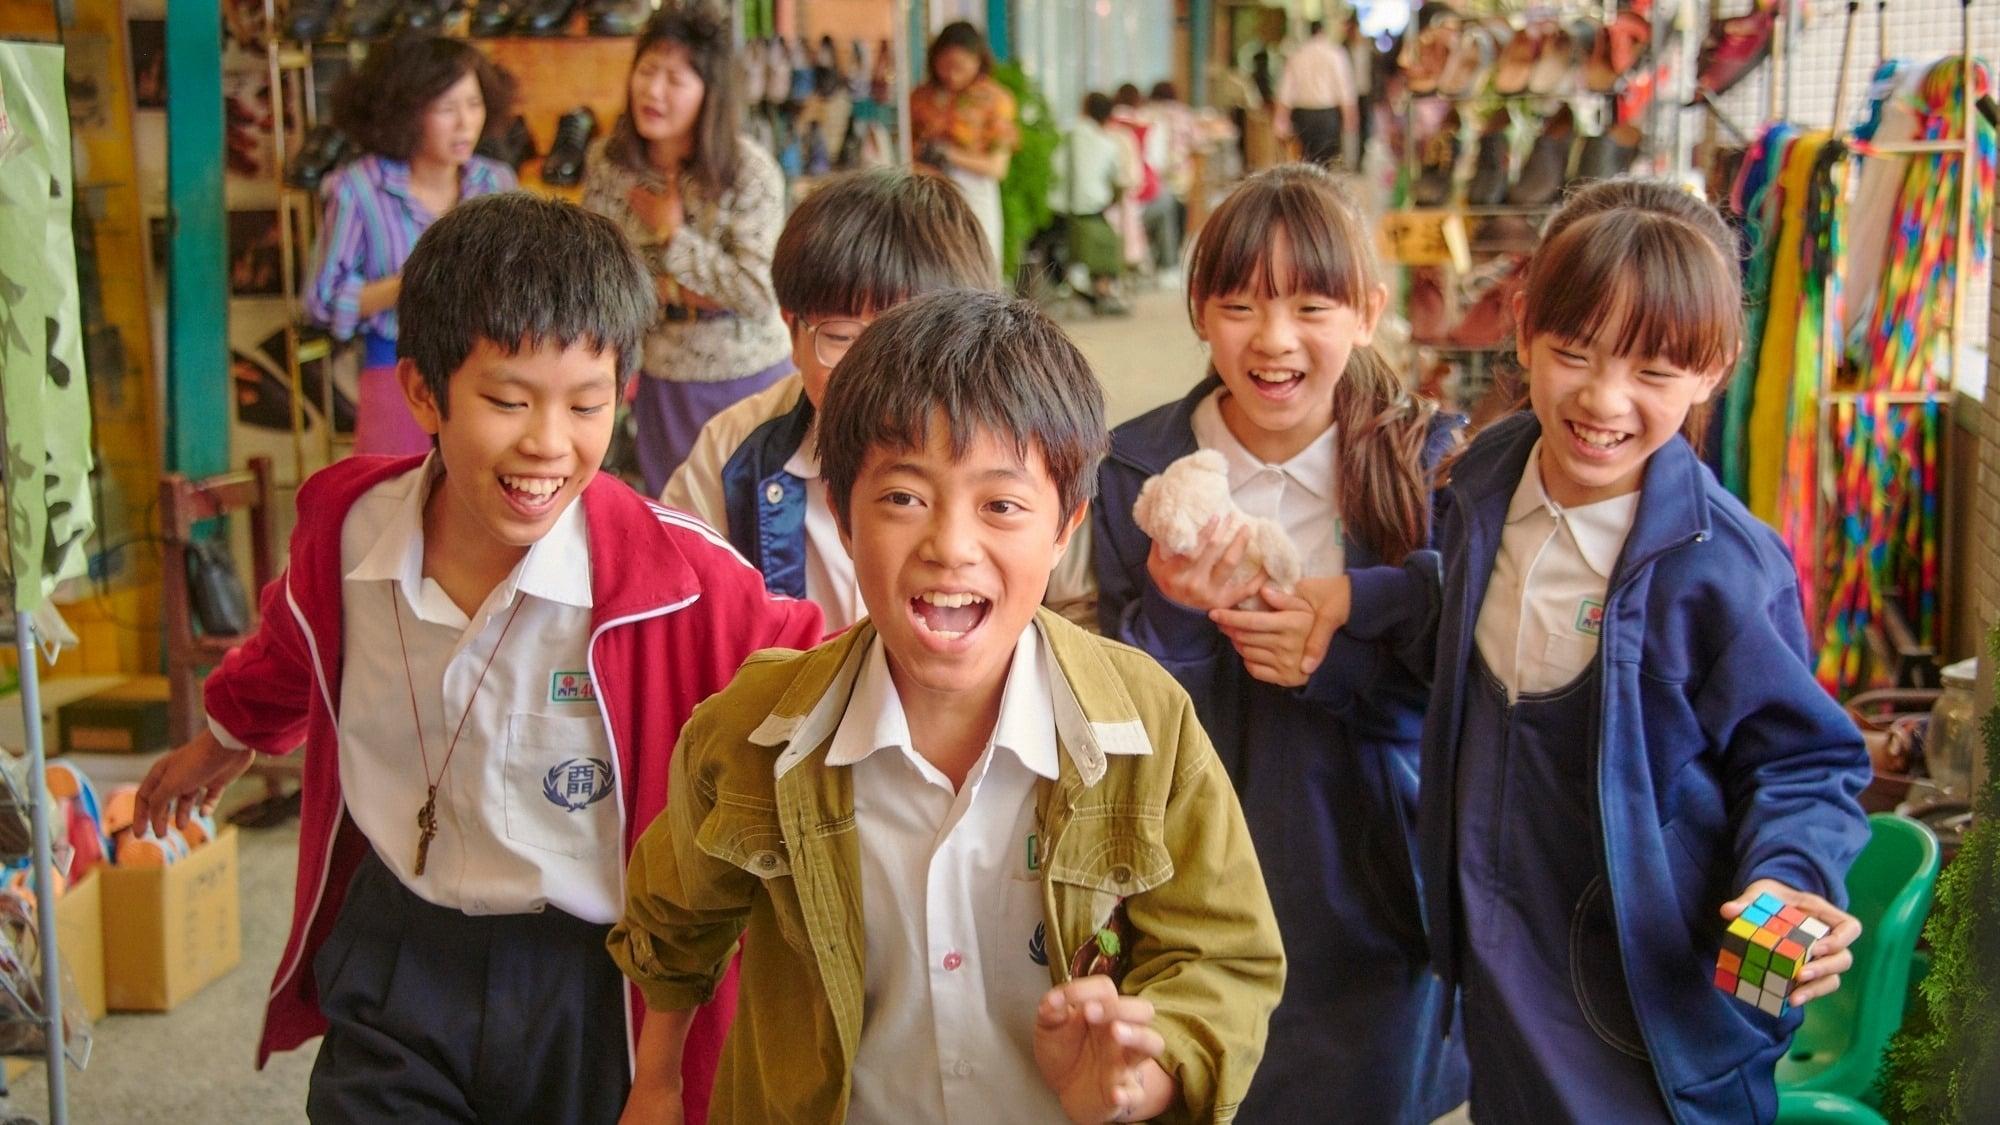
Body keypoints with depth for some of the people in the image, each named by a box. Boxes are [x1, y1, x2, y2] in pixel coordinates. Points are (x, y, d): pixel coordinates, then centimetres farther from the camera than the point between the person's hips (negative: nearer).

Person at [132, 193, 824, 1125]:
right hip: (392, 959, 3)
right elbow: (296, 644, 15)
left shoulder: (675, 577, -23)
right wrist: (229, 736, 34)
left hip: (584, 988, -3)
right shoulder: (349, 524, -9)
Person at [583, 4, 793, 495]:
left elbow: (759, 294, -21)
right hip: (663, 379, 3)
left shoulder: (750, 170, -16)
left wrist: (674, 234, -17)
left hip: (750, 376, -3)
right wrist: (665, 288, -15)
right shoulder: (608, 166, -5)